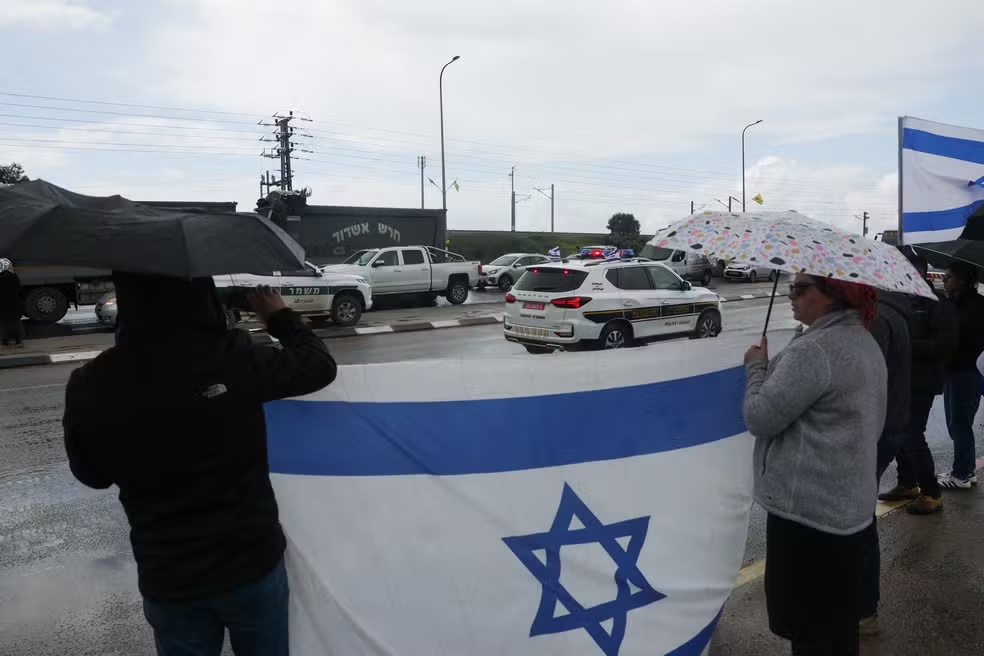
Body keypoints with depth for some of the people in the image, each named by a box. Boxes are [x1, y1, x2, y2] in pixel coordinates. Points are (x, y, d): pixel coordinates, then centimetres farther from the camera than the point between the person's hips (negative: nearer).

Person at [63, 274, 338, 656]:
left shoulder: (89, 388, -14)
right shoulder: (231, 359, -22)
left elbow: (92, 475, 4)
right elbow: (320, 366, -5)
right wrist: (281, 318, 11)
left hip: (167, 580, 2)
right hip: (251, 563, -1)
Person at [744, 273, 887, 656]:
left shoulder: (813, 350, -22)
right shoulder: (866, 344, 10)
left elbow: (760, 417, -19)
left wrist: (756, 367, -3)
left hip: (807, 510, -10)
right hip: (851, 505, 10)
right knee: (840, 623, 22)